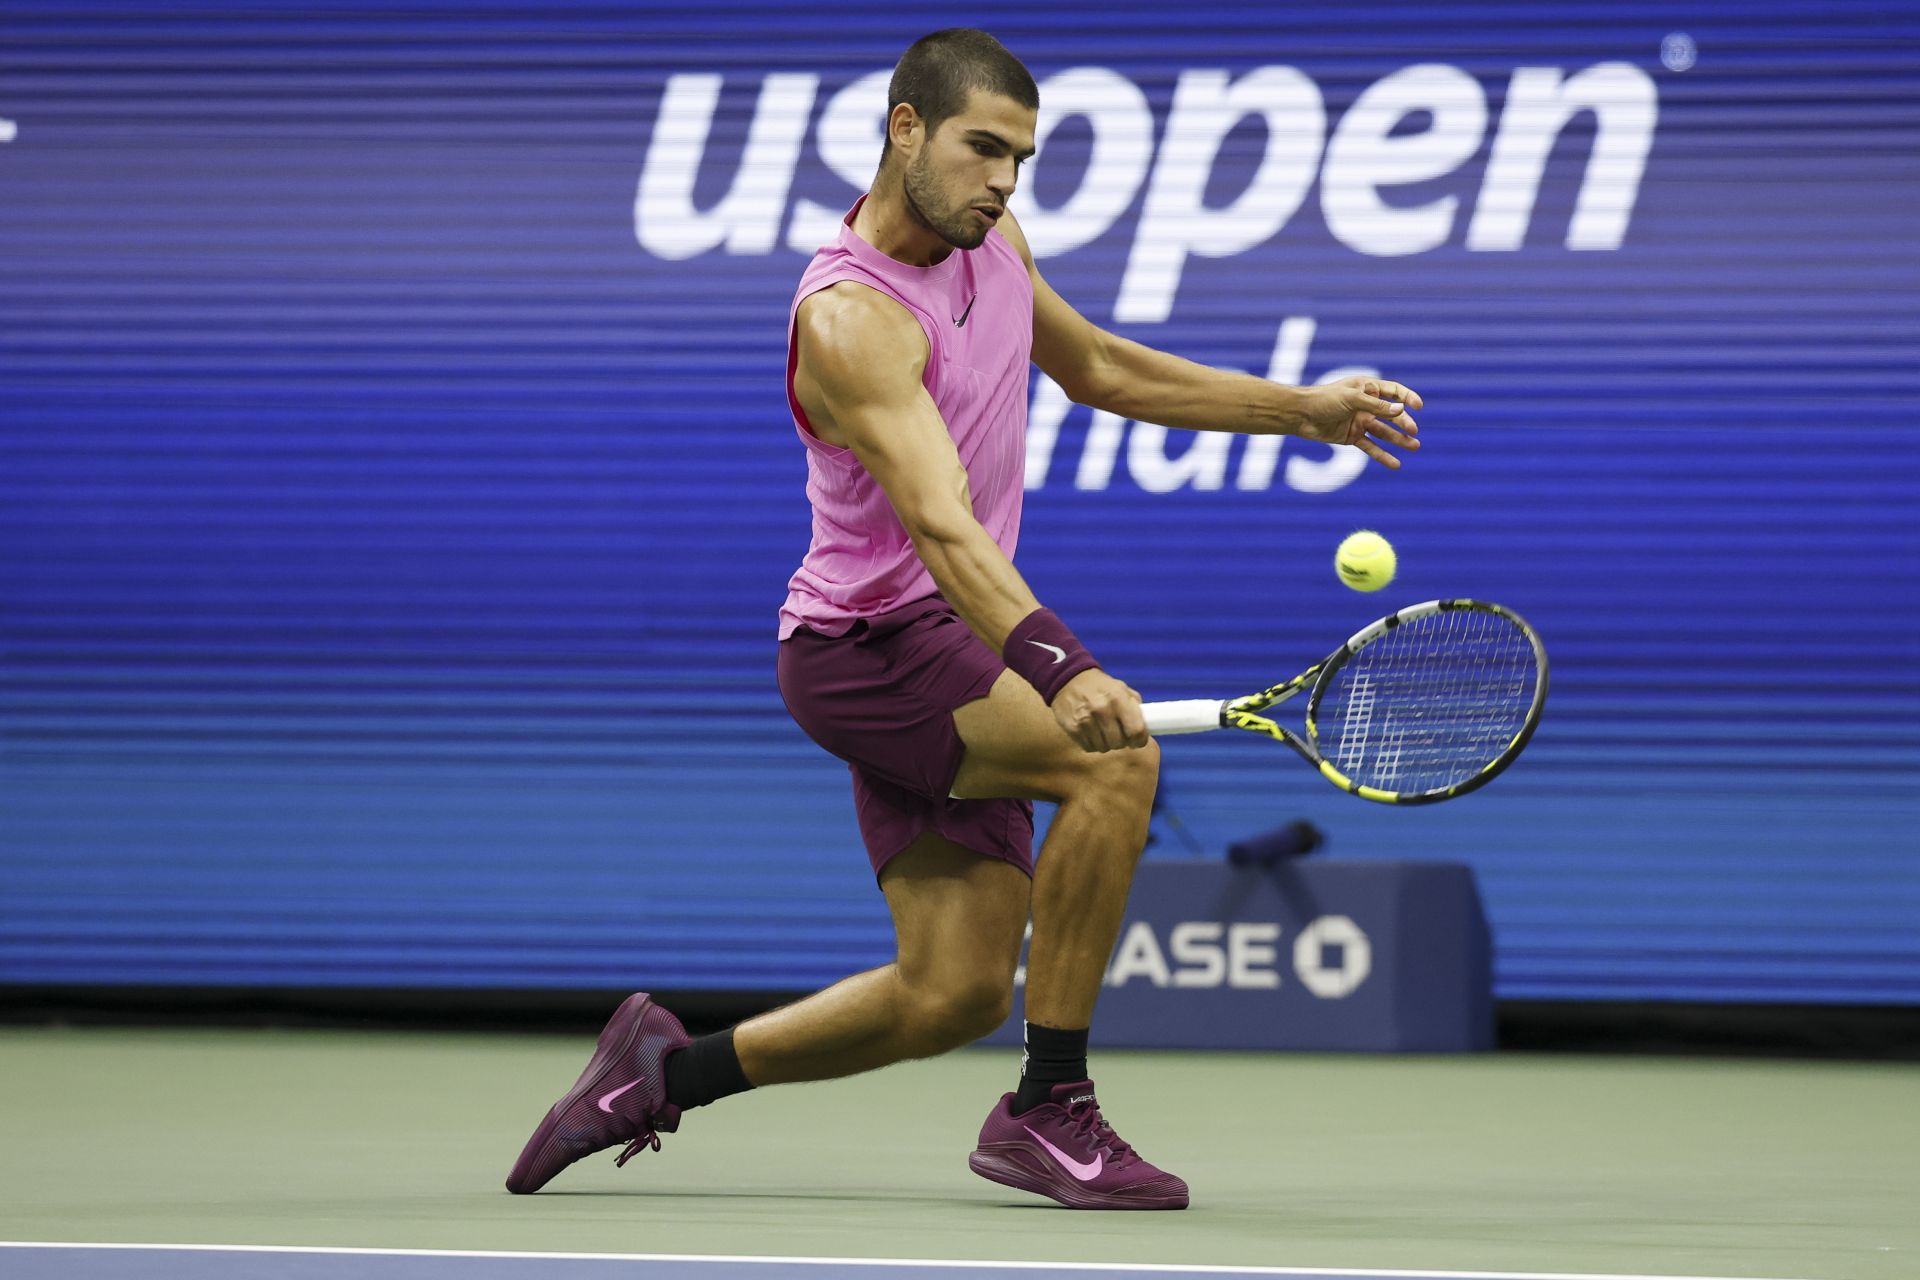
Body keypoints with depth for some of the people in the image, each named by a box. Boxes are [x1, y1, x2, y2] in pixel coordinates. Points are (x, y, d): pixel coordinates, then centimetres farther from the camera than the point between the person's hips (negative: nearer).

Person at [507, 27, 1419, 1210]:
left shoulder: (992, 245, 4)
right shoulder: (850, 319, -24)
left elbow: (1100, 369, 23)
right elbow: (943, 531, -37)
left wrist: (1303, 410, 19)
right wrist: (1056, 667, -51)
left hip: (945, 647, 9)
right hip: (864, 642, -9)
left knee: (955, 995, 4)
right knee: (1118, 757, -30)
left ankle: (668, 1069, 22)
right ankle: (1048, 1110, -22)